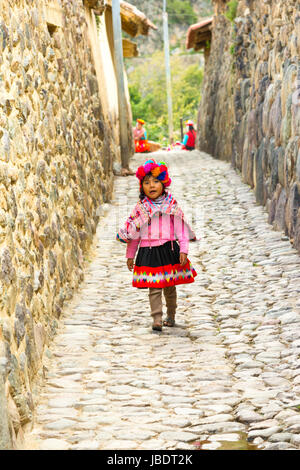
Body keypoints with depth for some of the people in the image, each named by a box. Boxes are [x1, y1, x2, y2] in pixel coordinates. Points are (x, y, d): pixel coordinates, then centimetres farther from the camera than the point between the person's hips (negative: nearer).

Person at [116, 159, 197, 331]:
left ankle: (171, 316, 29)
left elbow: (181, 229, 2)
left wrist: (183, 250, -6)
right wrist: (130, 255, 13)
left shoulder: (172, 205, 1)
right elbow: (133, 233, 10)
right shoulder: (141, 208, 3)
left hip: (170, 249, 0)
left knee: (170, 287, 11)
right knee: (154, 288, -7)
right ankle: (157, 320, -9)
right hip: (148, 252, 0)